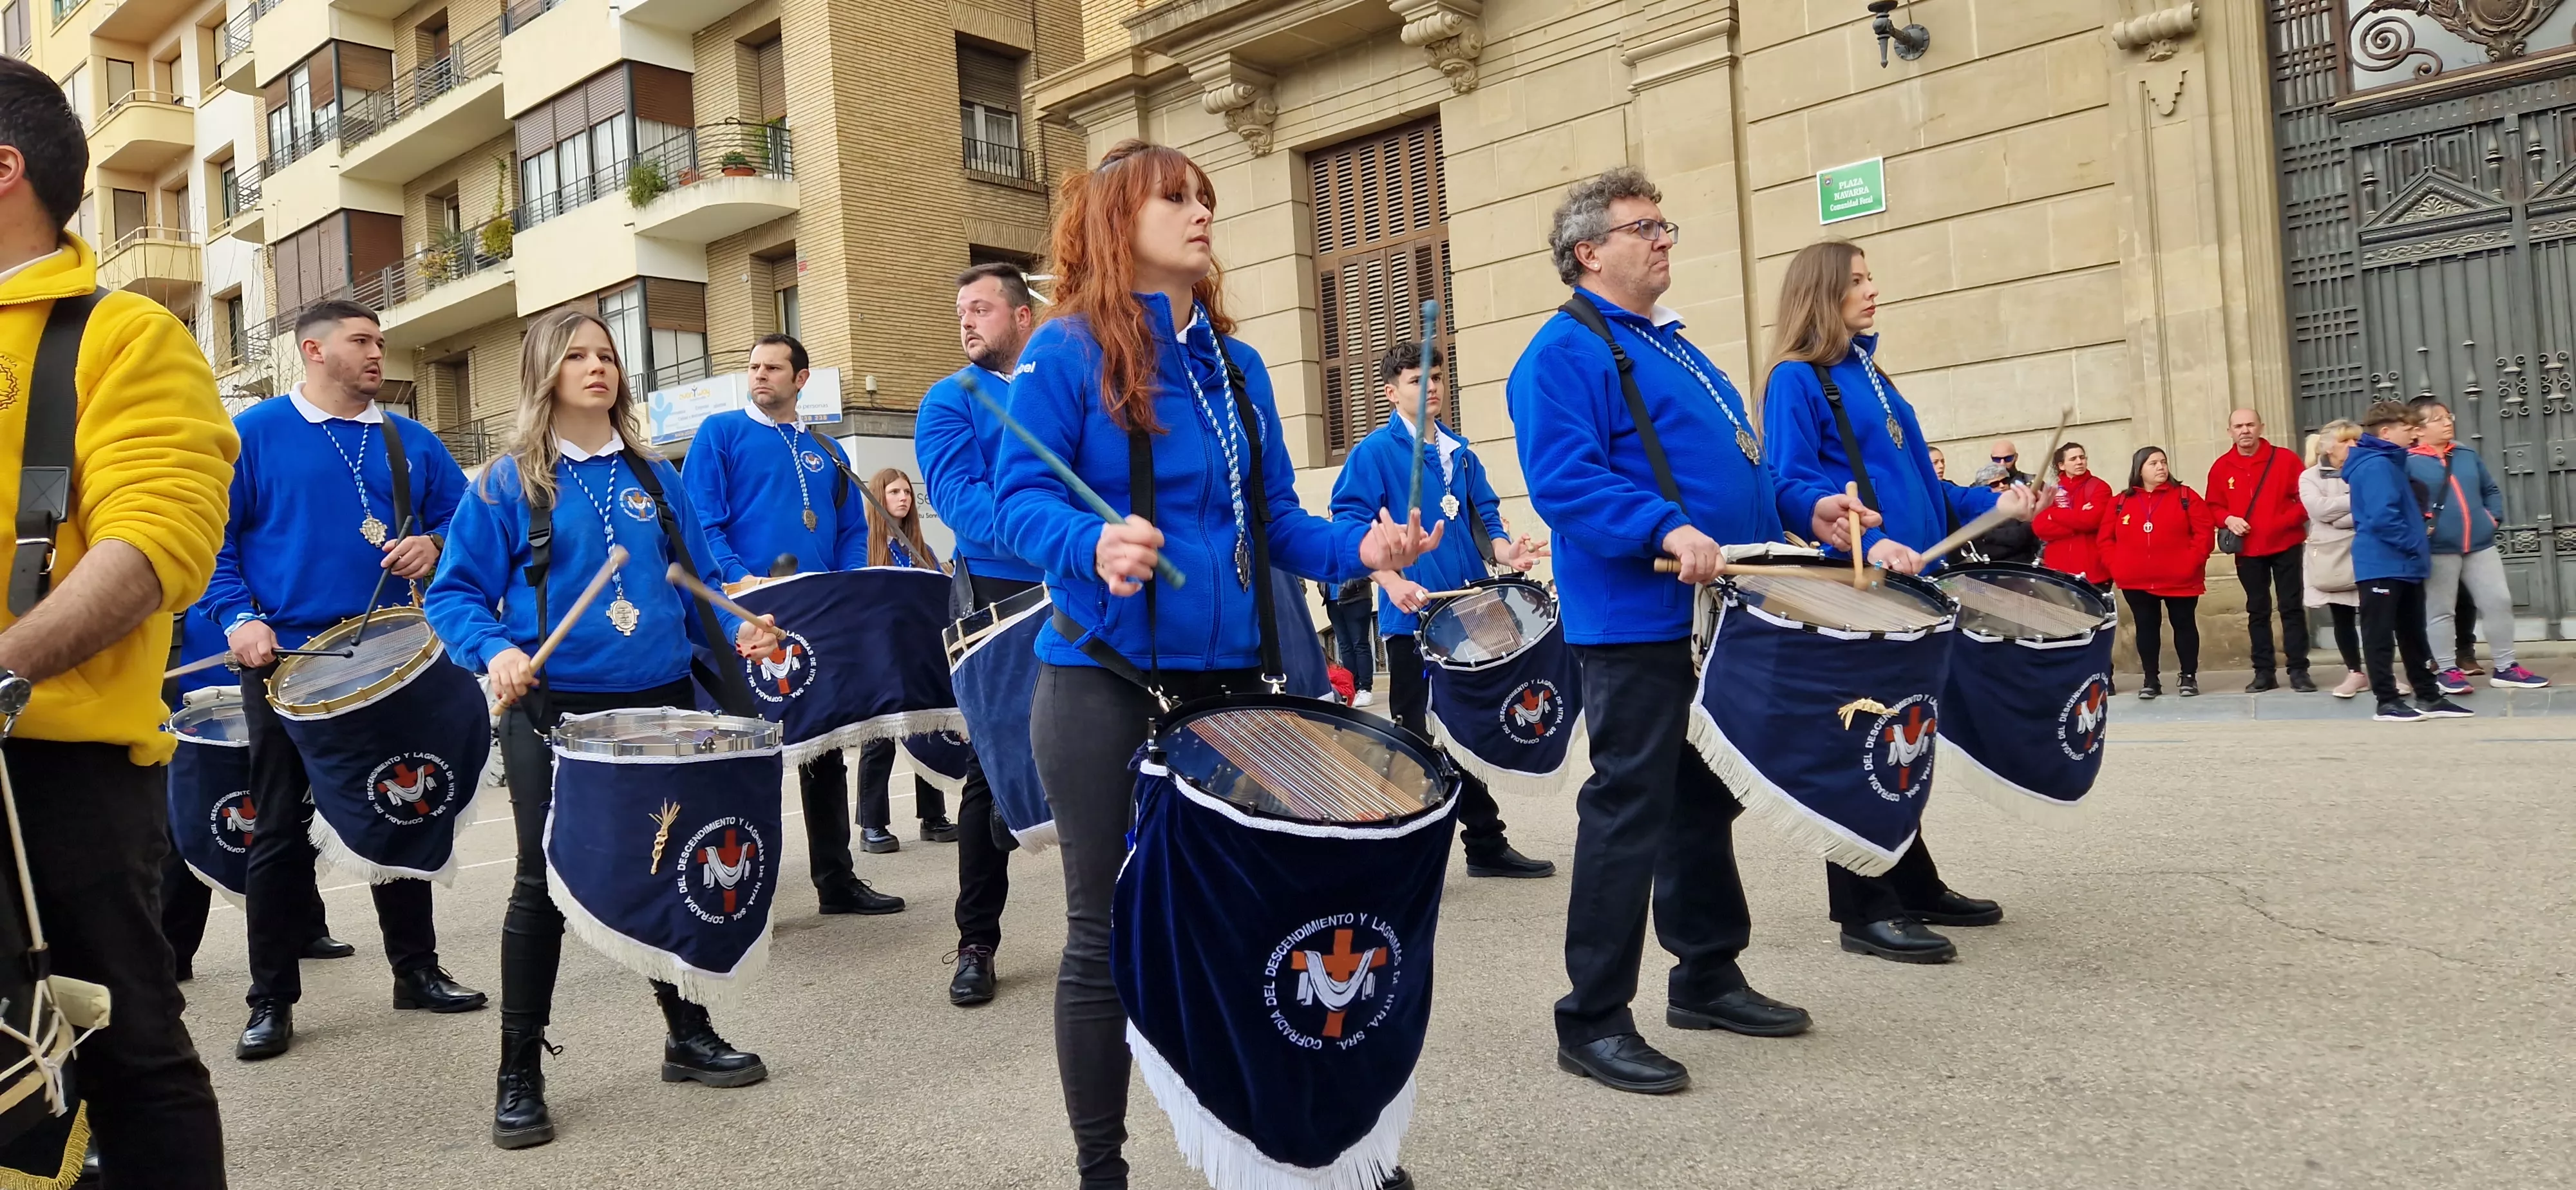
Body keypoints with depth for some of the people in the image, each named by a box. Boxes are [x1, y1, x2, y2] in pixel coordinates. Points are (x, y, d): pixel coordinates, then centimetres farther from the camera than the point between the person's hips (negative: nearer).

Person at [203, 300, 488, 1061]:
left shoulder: (411, 442, 10)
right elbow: (212, 536, -3)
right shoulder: (255, 433, -1)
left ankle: (417, 969, 23)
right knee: (282, 831, 3)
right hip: (288, 658, -3)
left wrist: (434, 544, -9)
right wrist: (239, 617, -15)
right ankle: (272, 999, 13)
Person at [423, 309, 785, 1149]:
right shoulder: (508, 483, -2)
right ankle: (519, 1073, 14)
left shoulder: (655, 478, 10)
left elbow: (697, 583, 12)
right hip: (553, 708, -4)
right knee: (544, 884, 1)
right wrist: (494, 652, -21)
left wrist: (736, 629, -7)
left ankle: (688, 1033, 27)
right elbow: (453, 594, -3)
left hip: (658, 700, 4)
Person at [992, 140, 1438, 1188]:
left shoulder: (1238, 365, 12)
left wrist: (1356, 549, -5)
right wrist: (1095, 546, -31)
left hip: (1228, 672, 5)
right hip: (1104, 678, -5)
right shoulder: (1068, 352, -5)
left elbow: (1273, 515, 13)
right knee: (1108, 933, 5)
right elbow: (1022, 500, -11)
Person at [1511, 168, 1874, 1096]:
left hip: (1716, 618, 10)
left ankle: (1708, 976, 30)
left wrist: (1805, 513, 10)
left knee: (1706, 799, 16)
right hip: (1638, 625, -9)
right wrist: (1666, 531, -32)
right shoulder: (1565, 352, -9)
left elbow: (1733, 468, 25)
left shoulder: (1672, 346, 21)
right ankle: (1593, 1022, 2)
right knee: (1630, 810, -6)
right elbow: (1562, 477, -22)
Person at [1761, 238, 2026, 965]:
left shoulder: (1871, 374, 19)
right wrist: (1867, 542, -29)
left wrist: (1990, 504, 11)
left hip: (1909, 579, 8)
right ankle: (1866, 912, 3)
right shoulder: (1796, 380, -7)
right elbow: (1794, 485, -17)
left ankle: (1914, 886, 26)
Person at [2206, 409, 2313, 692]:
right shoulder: (2221, 467, 2)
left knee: (2292, 608, 1)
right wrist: (2228, 519, -12)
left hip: (2286, 546, -2)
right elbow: (2214, 507, 8)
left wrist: (2286, 521, -17)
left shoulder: (2284, 458, -4)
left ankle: (2298, 671, 6)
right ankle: (2264, 672, 14)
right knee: (2257, 611, 8)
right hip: (2247, 551, 2)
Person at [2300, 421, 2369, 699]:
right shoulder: (2310, 477, 4)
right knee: (2342, 618, 7)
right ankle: (2355, 673, 17)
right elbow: (2319, 508, -13)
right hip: (2331, 557, 0)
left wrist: (2340, 517, -16)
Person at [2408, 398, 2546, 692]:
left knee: (2499, 602, 8)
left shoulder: (2467, 455, 11)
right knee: (2440, 611, 4)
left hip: (2481, 545, 6)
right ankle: (2446, 670, 13)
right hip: (2438, 550, -6)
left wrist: (2494, 516, 6)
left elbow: (2491, 489, 21)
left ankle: (2505, 667, 18)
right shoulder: (2408, 463, -9)